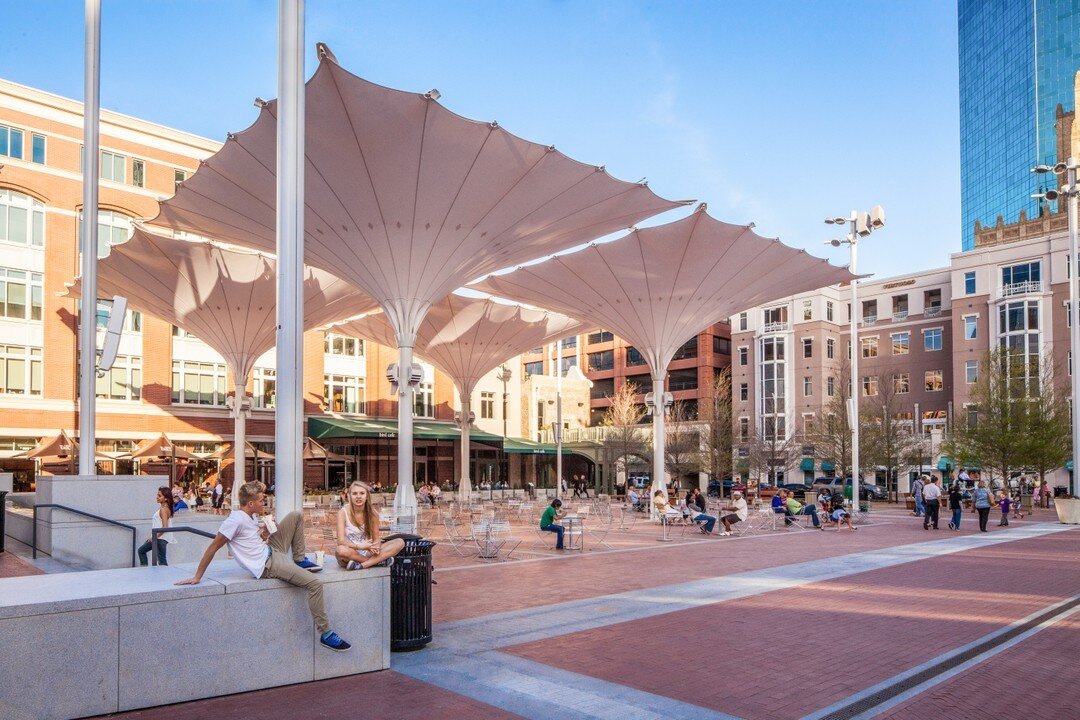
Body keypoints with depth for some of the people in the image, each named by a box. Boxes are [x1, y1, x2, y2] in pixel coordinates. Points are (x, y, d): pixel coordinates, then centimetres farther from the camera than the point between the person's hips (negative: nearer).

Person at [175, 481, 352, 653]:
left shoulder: (250, 517, 7)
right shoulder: (236, 520, -20)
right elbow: (213, 547, -17)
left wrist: (265, 533, -1)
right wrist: (197, 577, -15)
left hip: (271, 551, 10)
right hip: (267, 565, -10)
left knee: (296, 516, 6)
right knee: (315, 583, -20)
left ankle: (299, 561, 16)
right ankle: (325, 635, -13)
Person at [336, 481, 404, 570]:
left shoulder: (372, 513, -1)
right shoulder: (343, 512, -10)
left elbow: (376, 539, 2)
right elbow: (341, 541, -19)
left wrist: (375, 547, -23)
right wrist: (359, 546, -36)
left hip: (367, 553, 4)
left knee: (400, 542, -14)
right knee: (341, 550, -40)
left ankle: (362, 565, -27)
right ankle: (380, 560, -22)